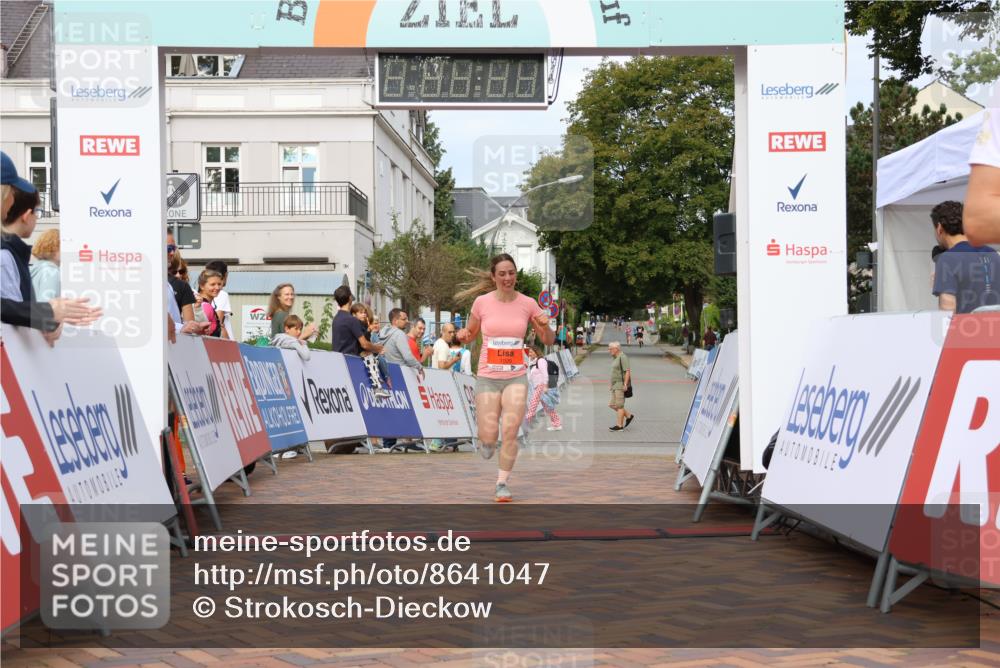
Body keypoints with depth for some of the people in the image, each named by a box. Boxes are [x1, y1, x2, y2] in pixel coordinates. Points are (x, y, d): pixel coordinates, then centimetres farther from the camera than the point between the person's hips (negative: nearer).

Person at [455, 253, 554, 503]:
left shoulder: (528, 304, -1)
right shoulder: (482, 302, -2)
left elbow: (548, 341, 7)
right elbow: (471, 335, 12)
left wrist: (545, 326, -15)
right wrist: (464, 334, -11)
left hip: (516, 377, 0)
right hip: (488, 377, 0)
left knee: (510, 432, -11)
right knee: (489, 438, -5)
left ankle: (502, 483, 8)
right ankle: (485, 437, 33)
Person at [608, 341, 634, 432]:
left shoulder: (623, 357, -13)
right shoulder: (614, 358, 16)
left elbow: (628, 371, -19)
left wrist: (625, 384, -24)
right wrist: (612, 385, 22)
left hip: (621, 385, -10)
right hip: (615, 385, 10)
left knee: (619, 405, -6)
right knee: (612, 405, 8)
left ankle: (620, 425, -1)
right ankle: (628, 416, 19)